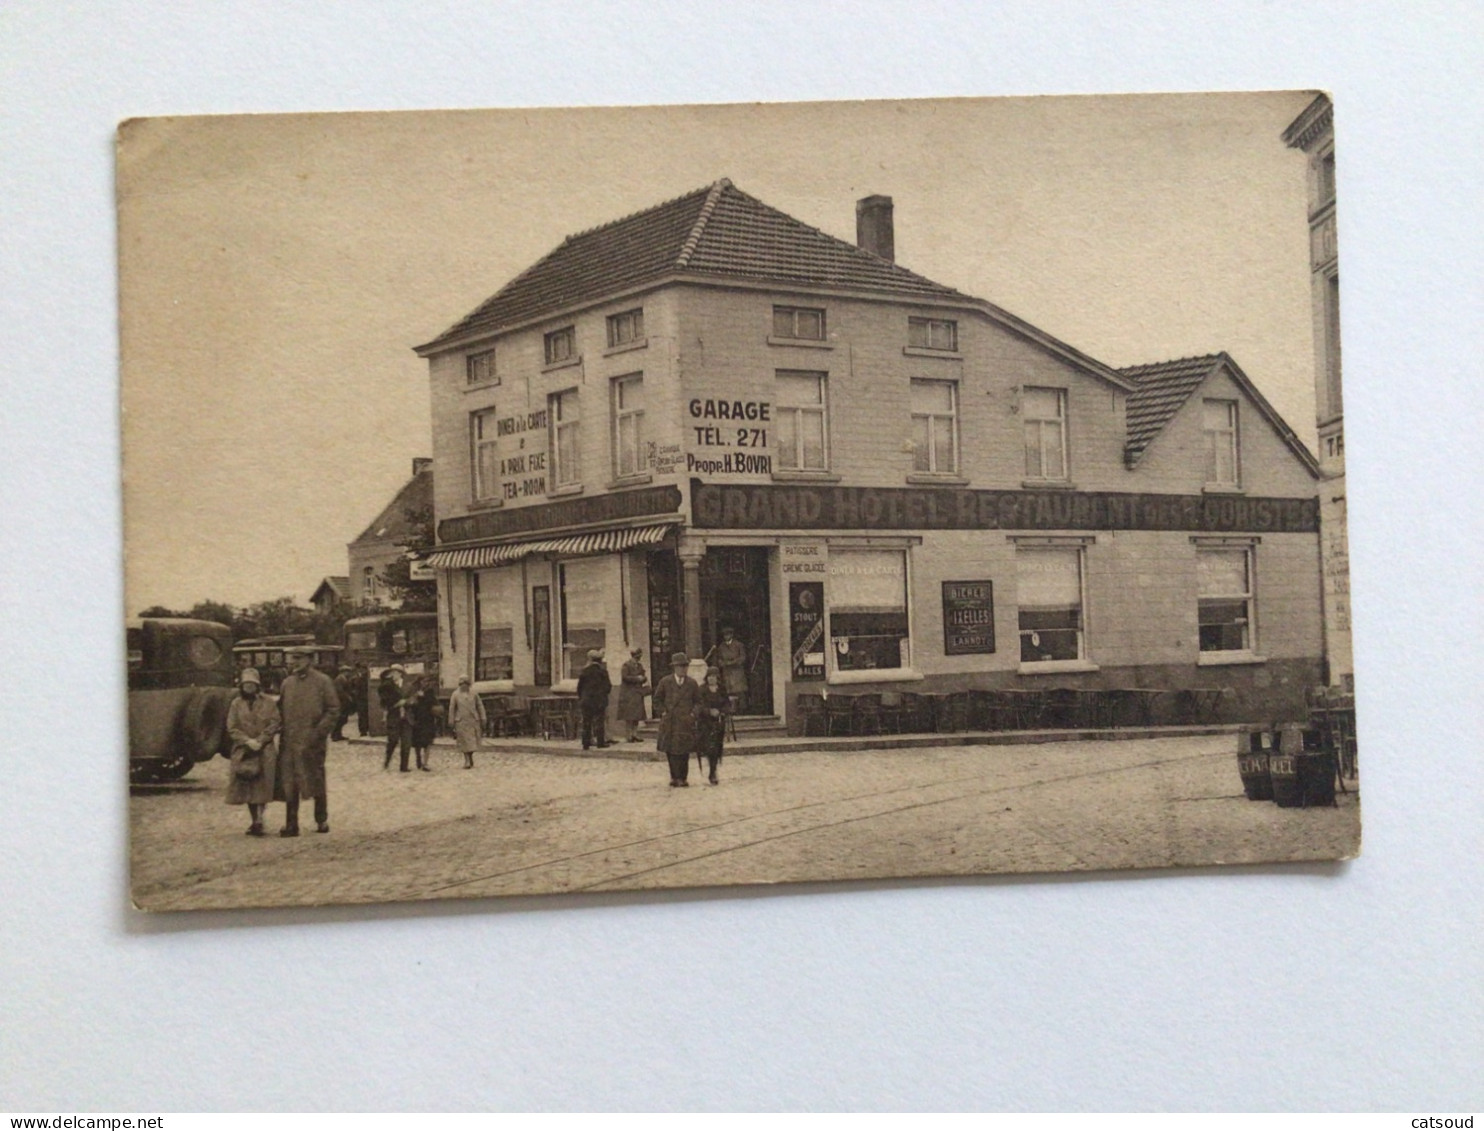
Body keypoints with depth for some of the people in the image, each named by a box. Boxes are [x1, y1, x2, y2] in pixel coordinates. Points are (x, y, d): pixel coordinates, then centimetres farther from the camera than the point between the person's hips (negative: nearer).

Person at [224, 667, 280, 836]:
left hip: (265, 751, -2)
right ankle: (254, 821, 13)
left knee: (263, 785, -9)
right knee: (248, 788, 4)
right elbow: (231, 728, 1)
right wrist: (248, 741, -12)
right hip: (243, 752, 2)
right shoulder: (236, 704, 6)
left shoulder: (268, 703, 2)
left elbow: (274, 725, -2)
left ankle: (259, 820, -7)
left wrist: (260, 741, -12)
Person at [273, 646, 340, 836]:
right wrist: (282, 729, 5)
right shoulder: (287, 683, 12)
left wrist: (318, 732, -11)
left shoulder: (323, 682, -2)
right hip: (289, 741, 4)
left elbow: (333, 710, -4)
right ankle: (291, 825, 6)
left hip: (312, 742, -4)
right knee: (289, 784, 2)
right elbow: (280, 709, 19)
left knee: (316, 781, 5)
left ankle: (322, 821, 17)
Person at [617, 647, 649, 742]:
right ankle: (630, 735, -4)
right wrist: (637, 678, -16)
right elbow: (624, 677, -16)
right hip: (628, 693, -7)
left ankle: (635, 734, 7)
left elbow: (643, 676, 21)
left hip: (637, 693, 7)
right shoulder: (626, 665, -7)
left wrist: (644, 679, -3)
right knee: (629, 716, -7)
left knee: (637, 715, 4)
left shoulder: (639, 665, 15)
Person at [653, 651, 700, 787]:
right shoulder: (665, 682, 4)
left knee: (685, 751, -1)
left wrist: (693, 713, 0)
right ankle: (674, 777, 6)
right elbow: (657, 700, 11)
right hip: (669, 722, 0)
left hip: (686, 722, 1)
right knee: (671, 750, -1)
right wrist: (662, 713, 0)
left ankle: (683, 777, 6)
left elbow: (698, 701, 14)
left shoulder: (692, 683, 7)